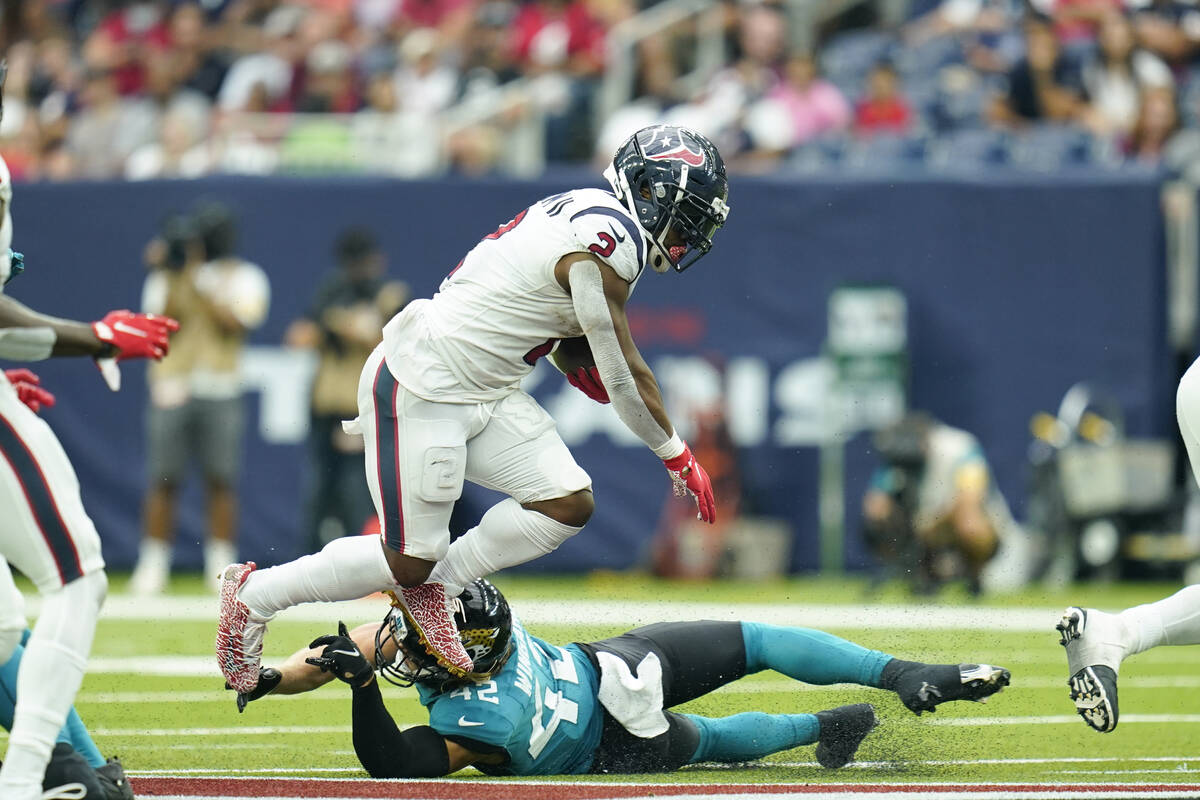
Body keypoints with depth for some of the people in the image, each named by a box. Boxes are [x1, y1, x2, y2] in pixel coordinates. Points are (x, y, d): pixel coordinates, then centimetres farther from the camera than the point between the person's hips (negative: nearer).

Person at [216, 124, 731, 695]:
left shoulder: (585, 215, 9)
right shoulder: (606, 244, -21)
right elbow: (625, 377, -15)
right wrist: (678, 459, -3)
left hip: (484, 392, 10)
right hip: (421, 390, -10)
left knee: (568, 504, -1)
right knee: (410, 560, -5)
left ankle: (434, 589, 11)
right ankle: (255, 595, 13)